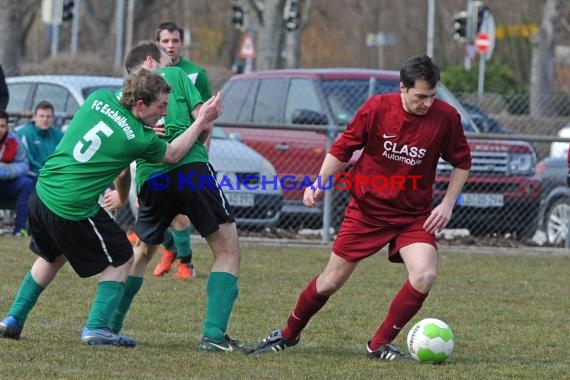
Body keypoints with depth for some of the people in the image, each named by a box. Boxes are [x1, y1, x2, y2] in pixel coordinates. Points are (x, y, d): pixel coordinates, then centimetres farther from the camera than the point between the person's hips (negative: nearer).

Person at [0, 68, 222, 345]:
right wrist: (201, 122, 15)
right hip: (75, 209, -7)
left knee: (52, 257, 30)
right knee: (120, 260, 12)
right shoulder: (140, 139, -11)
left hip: (42, 193, 7)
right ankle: (96, 328, 2)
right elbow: (173, 154, 9)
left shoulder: (99, 99, 2)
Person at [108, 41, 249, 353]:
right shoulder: (174, 75, 13)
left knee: (141, 253, 28)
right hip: (191, 168, -4)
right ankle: (213, 334, -13)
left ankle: (109, 326, 28)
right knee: (228, 250, 1)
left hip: (150, 179, 4)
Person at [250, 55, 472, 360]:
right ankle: (288, 334, 32)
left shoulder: (446, 117, -13)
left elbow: (462, 162, 3)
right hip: (366, 209, 0)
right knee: (331, 281, 6)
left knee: (425, 275, -23)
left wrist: (448, 204, -6)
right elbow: (343, 148, -2)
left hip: (414, 215, 1)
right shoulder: (377, 108, -15)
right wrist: (320, 184, -12)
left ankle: (380, 345, -6)